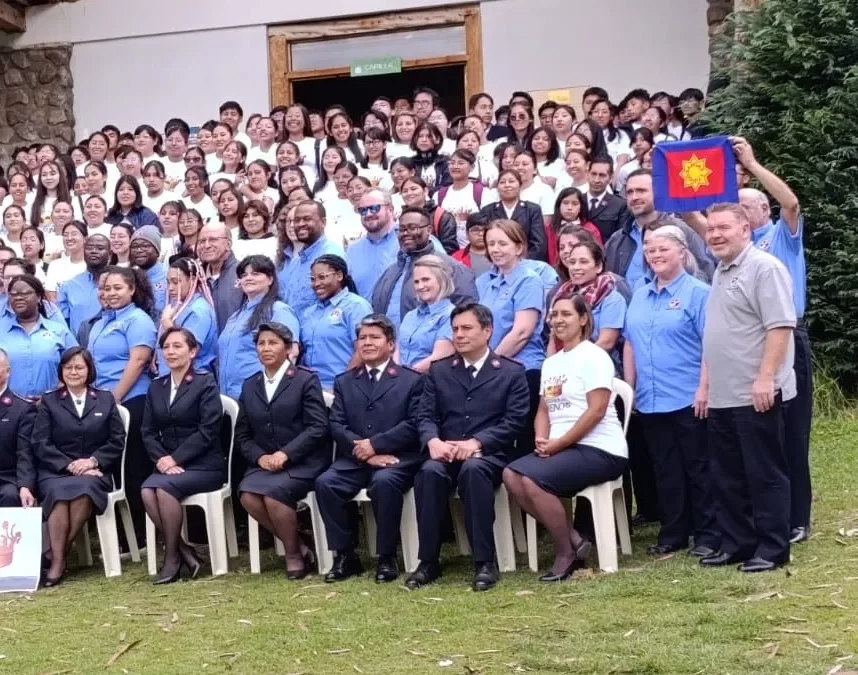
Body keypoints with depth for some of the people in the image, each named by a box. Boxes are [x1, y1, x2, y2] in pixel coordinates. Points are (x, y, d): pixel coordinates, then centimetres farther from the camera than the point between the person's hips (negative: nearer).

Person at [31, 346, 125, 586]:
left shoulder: (106, 399, 15)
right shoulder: (48, 401, 12)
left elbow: (117, 441, 8)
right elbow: (40, 444, 2)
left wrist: (93, 461, -9)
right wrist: (69, 465, -12)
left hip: (93, 472, 0)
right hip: (55, 472, 0)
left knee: (85, 489, -36)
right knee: (58, 493, -36)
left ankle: (58, 553, -26)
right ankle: (57, 561, -34)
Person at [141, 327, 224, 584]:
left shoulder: (206, 383, -1)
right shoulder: (156, 387, 16)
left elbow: (208, 431, -10)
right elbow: (148, 432, 10)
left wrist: (175, 458, -16)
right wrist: (161, 459, -10)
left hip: (204, 466, -5)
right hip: (169, 466, 5)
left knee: (164, 486, -31)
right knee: (147, 490, -27)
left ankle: (172, 556, -17)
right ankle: (184, 552, -15)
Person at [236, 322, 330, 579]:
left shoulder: (306, 379, 0)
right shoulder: (249, 386, 15)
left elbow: (318, 427, -9)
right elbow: (242, 435, 12)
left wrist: (286, 454, -18)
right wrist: (260, 457, -8)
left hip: (303, 462, -5)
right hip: (265, 464, 5)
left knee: (273, 491, -32)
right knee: (248, 494, -26)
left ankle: (294, 554, -9)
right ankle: (298, 547, -7)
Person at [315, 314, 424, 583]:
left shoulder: (412, 380, 9)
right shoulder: (344, 381, 19)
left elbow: (414, 425, -4)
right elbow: (336, 425, 7)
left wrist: (375, 444, -14)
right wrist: (365, 453, -11)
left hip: (396, 458, -3)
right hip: (355, 459, 4)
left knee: (384, 482, -36)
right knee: (325, 482, -25)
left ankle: (387, 557, -20)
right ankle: (345, 555, -13)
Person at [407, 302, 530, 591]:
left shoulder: (512, 372, 7)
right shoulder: (439, 370, 17)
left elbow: (514, 422, -4)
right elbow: (425, 416, 8)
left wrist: (475, 442, -19)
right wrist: (433, 441, -15)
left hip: (489, 454, -3)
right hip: (445, 453, 3)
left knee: (472, 469, -38)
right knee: (429, 472, -33)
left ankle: (484, 562, -32)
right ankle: (428, 561, -23)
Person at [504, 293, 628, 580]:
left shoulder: (594, 357, -7)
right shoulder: (550, 363, 17)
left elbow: (596, 410, -16)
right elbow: (543, 410, 16)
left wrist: (557, 443, -16)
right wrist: (542, 440, -5)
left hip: (600, 450, -8)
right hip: (560, 448, 8)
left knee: (532, 480, -26)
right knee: (511, 475, -15)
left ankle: (566, 552, -6)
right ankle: (574, 540, -6)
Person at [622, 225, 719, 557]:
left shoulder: (697, 292, -5)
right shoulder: (639, 296, 14)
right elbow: (630, 344, 16)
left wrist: (704, 388, -16)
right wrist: (630, 388, 10)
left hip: (688, 398, -6)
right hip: (649, 400, 6)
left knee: (698, 467, 1)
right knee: (665, 469, 11)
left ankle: (707, 535, 8)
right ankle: (672, 533, 19)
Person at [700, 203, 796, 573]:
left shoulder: (764, 267, -11)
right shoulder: (721, 272, 17)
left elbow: (780, 326, -19)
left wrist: (765, 378, -25)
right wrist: (707, 384, 19)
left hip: (755, 394, -9)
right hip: (722, 395, 9)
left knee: (764, 474, -1)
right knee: (728, 477, 13)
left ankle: (773, 548, 6)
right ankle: (736, 544, 22)